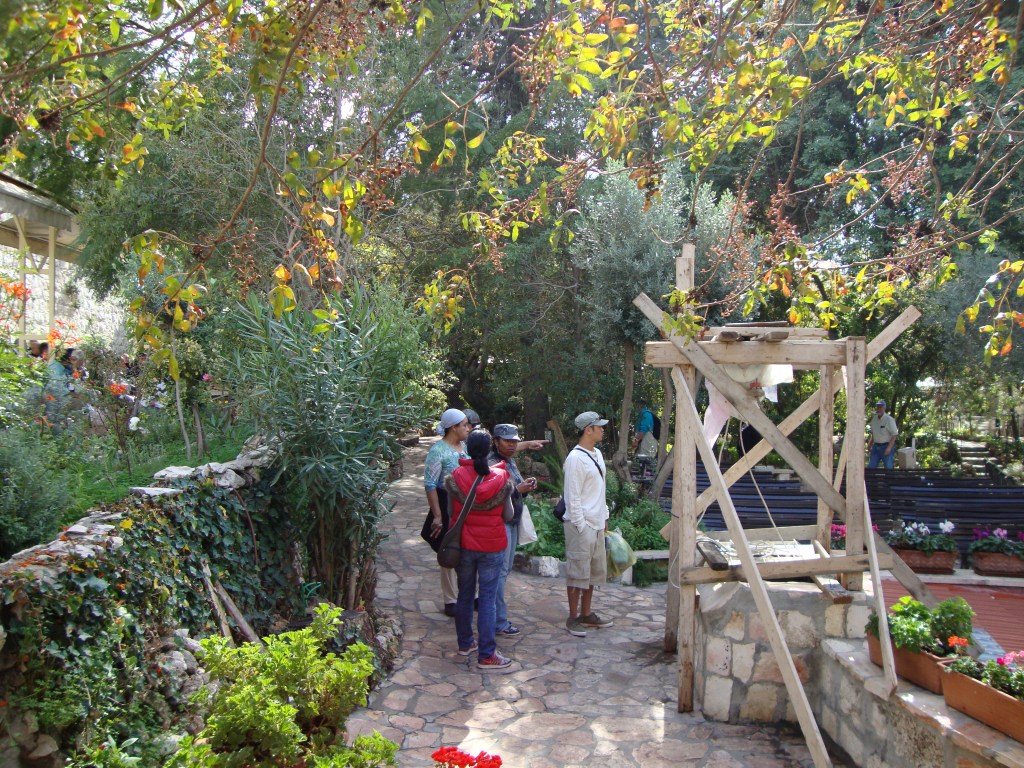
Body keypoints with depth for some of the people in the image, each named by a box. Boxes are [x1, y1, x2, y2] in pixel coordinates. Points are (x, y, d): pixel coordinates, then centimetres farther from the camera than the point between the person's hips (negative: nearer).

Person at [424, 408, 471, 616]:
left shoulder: (465, 447, 9)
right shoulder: (438, 451, -14)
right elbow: (430, 485, -15)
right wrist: (437, 516, -17)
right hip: (448, 507, -6)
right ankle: (451, 601, 15)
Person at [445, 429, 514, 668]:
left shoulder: (456, 477, -10)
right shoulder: (501, 479, -11)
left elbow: (451, 511, 0)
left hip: (464, 545, 2)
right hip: (492, 546, -2)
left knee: (465, 594, 17)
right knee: (487, 599, 3)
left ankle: (465, 643, 30)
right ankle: (486, 654, 6)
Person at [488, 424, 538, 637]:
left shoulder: (510, 461, 14)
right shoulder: (492, 463, -16)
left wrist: (526, 487, 4)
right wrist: (518, 489, -24)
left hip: (512, 522, 10)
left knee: (505, 569, 15)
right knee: (500, 571, -5)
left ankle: (498, 615, 26)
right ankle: (499, 622, 3)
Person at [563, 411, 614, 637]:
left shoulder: (597, 454, 11)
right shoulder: (575, 459, -17)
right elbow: (572, 496, -18)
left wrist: (604, 517, 17)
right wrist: (580, 526, -17)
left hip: (597, 524, 9)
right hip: (581, 525, -9)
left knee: (594, 570, 16)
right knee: (577, 571, 0)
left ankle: (586, 614, 27)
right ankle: (573, 618, 11)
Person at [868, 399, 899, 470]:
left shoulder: (889, 420, -13)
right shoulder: (874, 419, 7)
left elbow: (894, 435, -15)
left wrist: (889, 448, -22)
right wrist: (870, 445, 15)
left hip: (886, 446, -6)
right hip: (876, 446, 6)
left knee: (888, 467, -3)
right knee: (871, 466, 3)